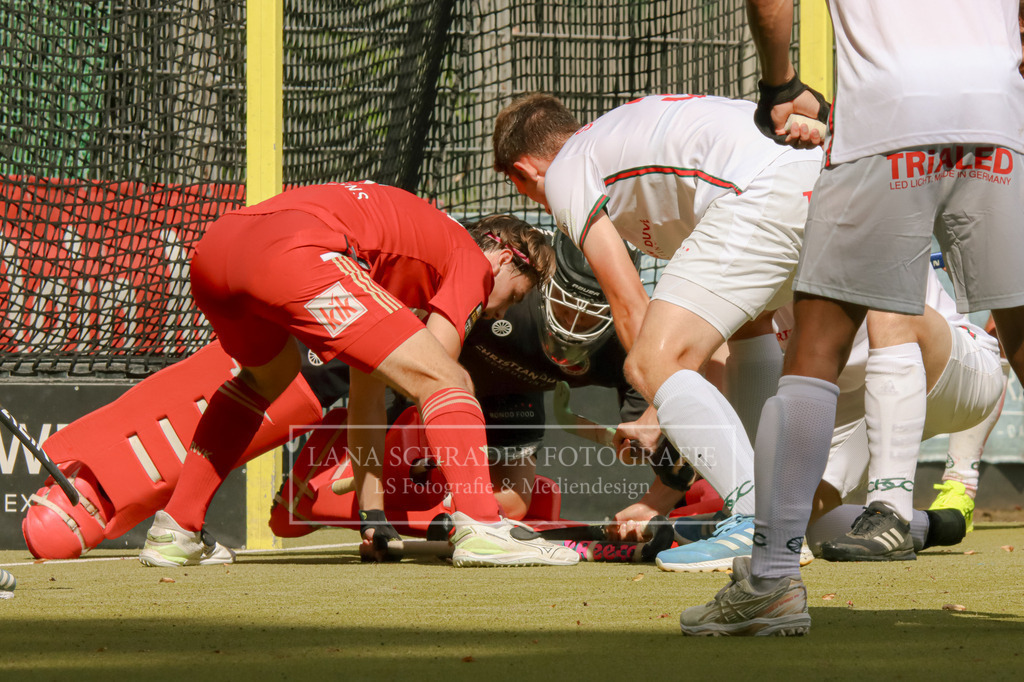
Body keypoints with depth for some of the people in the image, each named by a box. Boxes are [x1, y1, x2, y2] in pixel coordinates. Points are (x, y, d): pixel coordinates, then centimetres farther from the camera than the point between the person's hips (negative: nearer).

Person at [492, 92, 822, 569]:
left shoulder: (563, 173, 13)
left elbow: (630, 306, 7)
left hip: (765, 190, -9)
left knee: (652, 365, -9)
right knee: (748, 324, 33)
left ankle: (761, 524, -22)